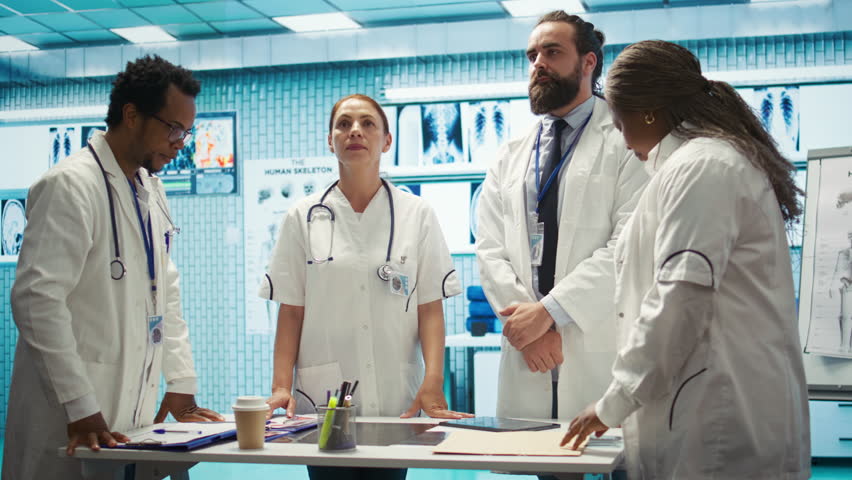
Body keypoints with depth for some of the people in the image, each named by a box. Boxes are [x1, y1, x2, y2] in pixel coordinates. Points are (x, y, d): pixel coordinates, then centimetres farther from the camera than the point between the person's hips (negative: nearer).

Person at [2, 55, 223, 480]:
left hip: (134, 411, 7)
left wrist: (182, 383, 13)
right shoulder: (71, 185, -13)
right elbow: (37, 299, -20)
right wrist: (81, 409, -23)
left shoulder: (151, 191, 13)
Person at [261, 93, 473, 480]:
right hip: (321, 401, 0)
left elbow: (431, 309, 0)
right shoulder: (303, 218, 5)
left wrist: (433, 382, -13)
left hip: (396, 402, 0)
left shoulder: (416, 215, 4)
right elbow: (291, 312, 4)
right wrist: (281, 386, -8)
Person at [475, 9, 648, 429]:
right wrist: (526, 323, -8)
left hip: (602, 357, -4)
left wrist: (549, 310, -14)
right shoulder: (509, 159, 17)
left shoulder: (626, 143, 1)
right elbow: (490, 252, 8)